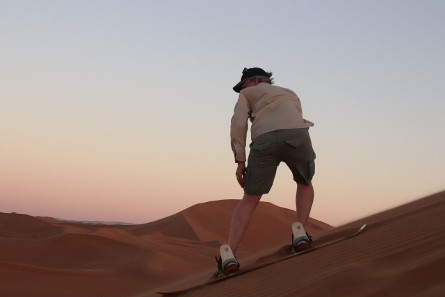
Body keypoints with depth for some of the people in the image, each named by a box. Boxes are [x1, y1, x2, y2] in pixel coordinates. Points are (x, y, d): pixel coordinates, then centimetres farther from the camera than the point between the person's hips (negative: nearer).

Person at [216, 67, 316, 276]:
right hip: (296, 135, 2)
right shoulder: (290, 94, 42)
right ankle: (300, 233, 7)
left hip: (264, 139, -1)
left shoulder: (248, 94, 31)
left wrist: (240, 161, 11)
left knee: (250, 200, 10)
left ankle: (229, 254, -4)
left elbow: (238, 122, 14)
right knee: (304, 183, 29)